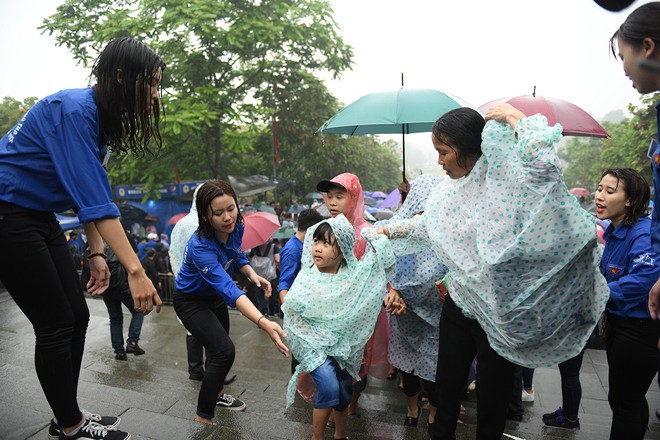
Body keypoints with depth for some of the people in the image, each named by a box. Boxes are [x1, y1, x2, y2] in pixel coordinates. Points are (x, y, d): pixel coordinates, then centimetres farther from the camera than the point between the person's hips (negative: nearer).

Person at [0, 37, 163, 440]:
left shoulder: (99, 118, 5)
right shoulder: (73, 110, -23)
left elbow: (90, 193, 8)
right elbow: (94, 200, -32)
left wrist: (97, 254, 4)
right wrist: (135, 270, -34)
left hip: (39, 217, 9)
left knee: (77, 315, 8)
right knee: (56, 324, -3)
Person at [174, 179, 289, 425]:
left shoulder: (236, 227, -19)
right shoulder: (201, 247, -40)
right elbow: (229, 290, -50)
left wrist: (252, 275, -20)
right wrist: (264, 324, -61)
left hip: (214, 296, 7)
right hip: (191, 301, -7)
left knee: (219, 348, 22)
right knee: (224, 351, -18)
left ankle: (215, 394, 48)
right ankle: (203, 416, 2)